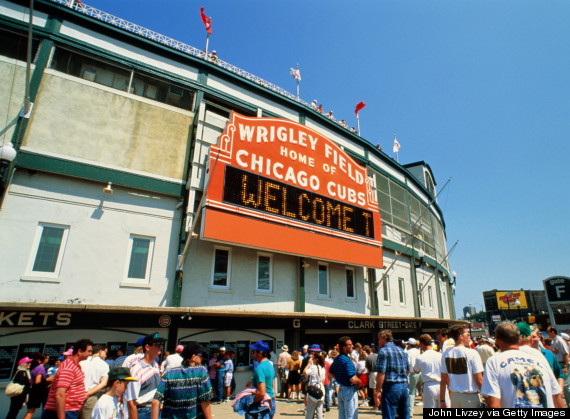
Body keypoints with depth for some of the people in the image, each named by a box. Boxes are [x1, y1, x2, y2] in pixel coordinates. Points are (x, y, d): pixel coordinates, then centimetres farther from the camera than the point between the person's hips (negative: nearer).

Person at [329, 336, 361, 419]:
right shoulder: (347, 360, -23)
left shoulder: (336, 359, 5)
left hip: (340, 388, 9)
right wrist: (359, 382, -8)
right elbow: (353, 379, -28)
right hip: (349, 390, -9)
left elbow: (330, 373, 17)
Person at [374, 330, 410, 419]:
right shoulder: (402, 351, 12)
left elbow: (381, 373, -16)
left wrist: (378, 391, -12)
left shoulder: (383, 351, -10)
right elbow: (408, 370, 19)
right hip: (404, 385, 8)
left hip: (391, 386, -7)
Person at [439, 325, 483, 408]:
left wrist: (442, 400, 9)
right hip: (470, 397, -4)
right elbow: (479, 380, -14)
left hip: (454, 396, 4)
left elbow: (443, 380, 3)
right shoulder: (472, 353, -13)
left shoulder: (446, 354, -1)